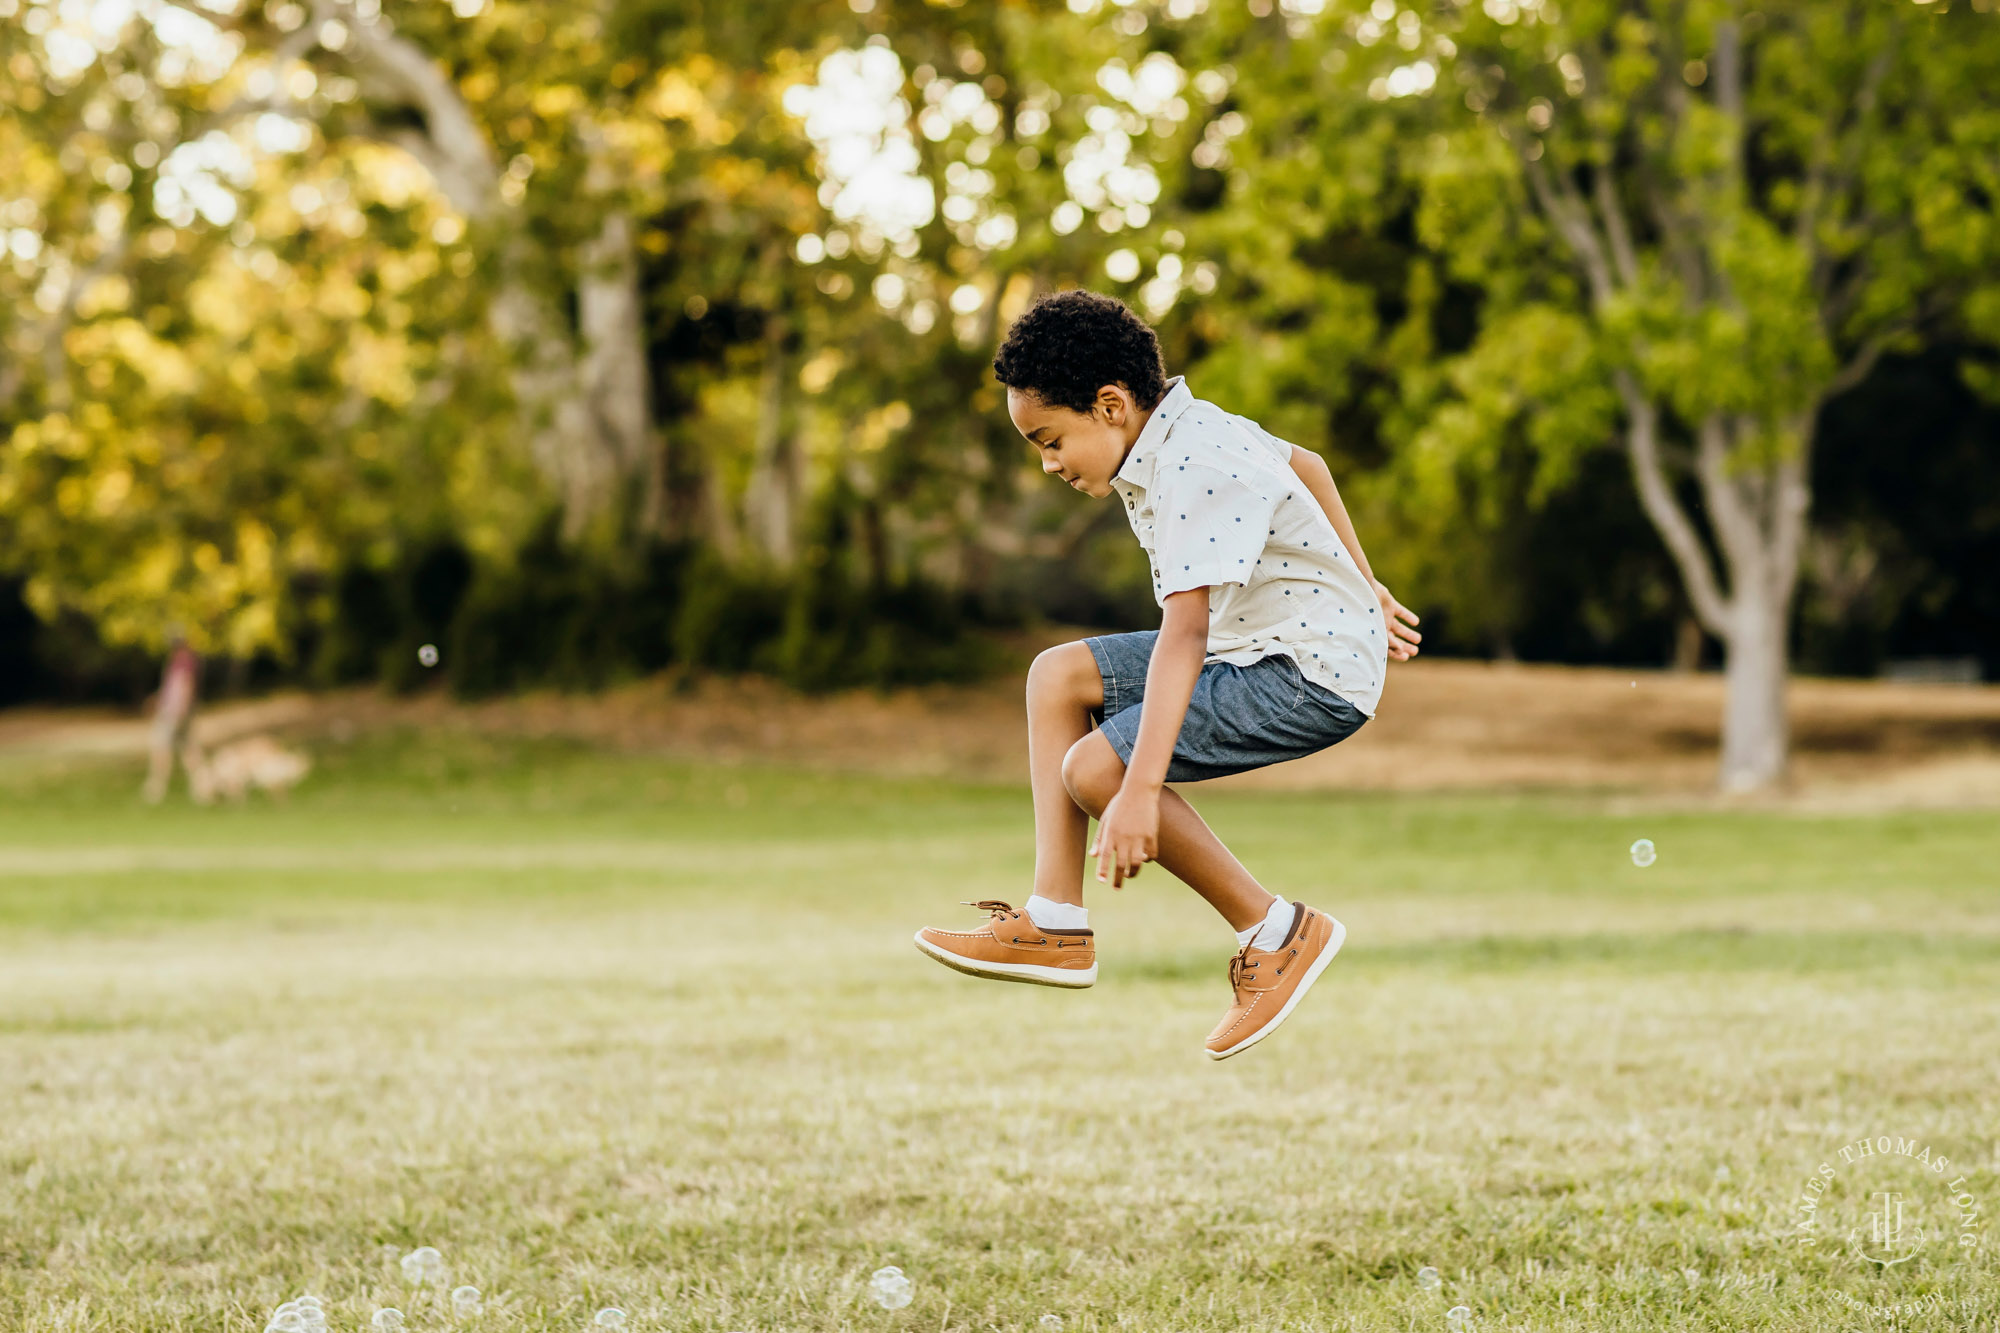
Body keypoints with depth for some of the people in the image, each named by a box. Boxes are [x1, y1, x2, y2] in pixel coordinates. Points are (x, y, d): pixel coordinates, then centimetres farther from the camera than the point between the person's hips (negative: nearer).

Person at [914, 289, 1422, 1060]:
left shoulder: (1197, 476, -25)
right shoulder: (1186, 431, 6)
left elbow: (1185, 632, -35)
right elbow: (1308, 466, 24)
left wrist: (1140, 791, -41)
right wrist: (1364, 591, 33)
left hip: (1315, 676, -11)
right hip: (1252, 644, 11)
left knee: (1096, 770, -21)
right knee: (1057, 677, 7)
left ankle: (1275, 932, -6)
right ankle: (1055, 924, 3)